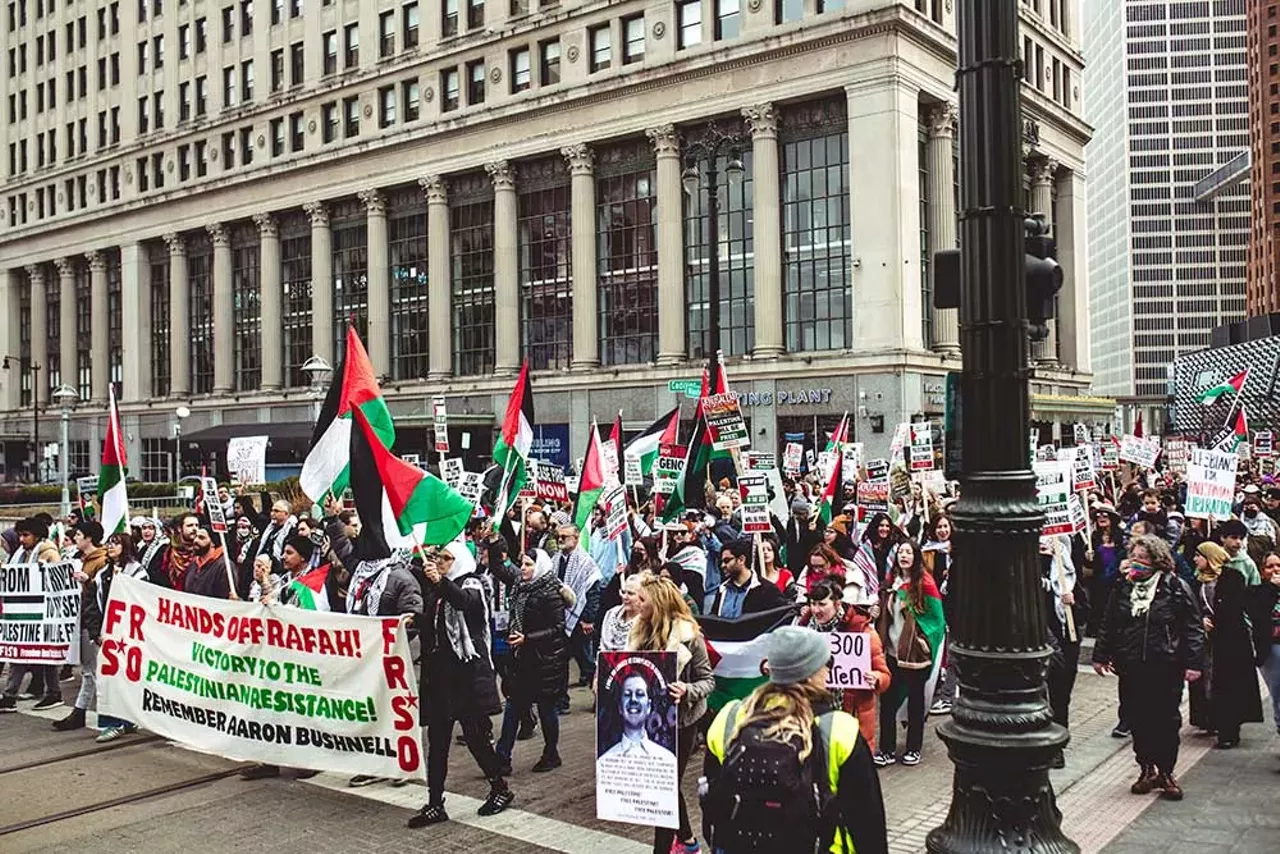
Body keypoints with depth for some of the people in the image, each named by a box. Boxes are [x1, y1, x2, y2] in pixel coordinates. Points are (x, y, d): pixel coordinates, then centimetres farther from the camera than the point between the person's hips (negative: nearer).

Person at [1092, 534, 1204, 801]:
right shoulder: (1122, 587, 6)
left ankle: (1165, 772, 20)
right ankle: (1146, 769, 24)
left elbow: (1193, 628, -4)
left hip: (1166, 669, -3)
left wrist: (1192, 662, -8)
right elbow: (1108, 625, 12)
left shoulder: (1176, 588, -5)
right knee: (1137, 721, 9)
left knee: (1166, 722, 6)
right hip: (1131, 669, 3)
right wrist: (1101, 656, 10)